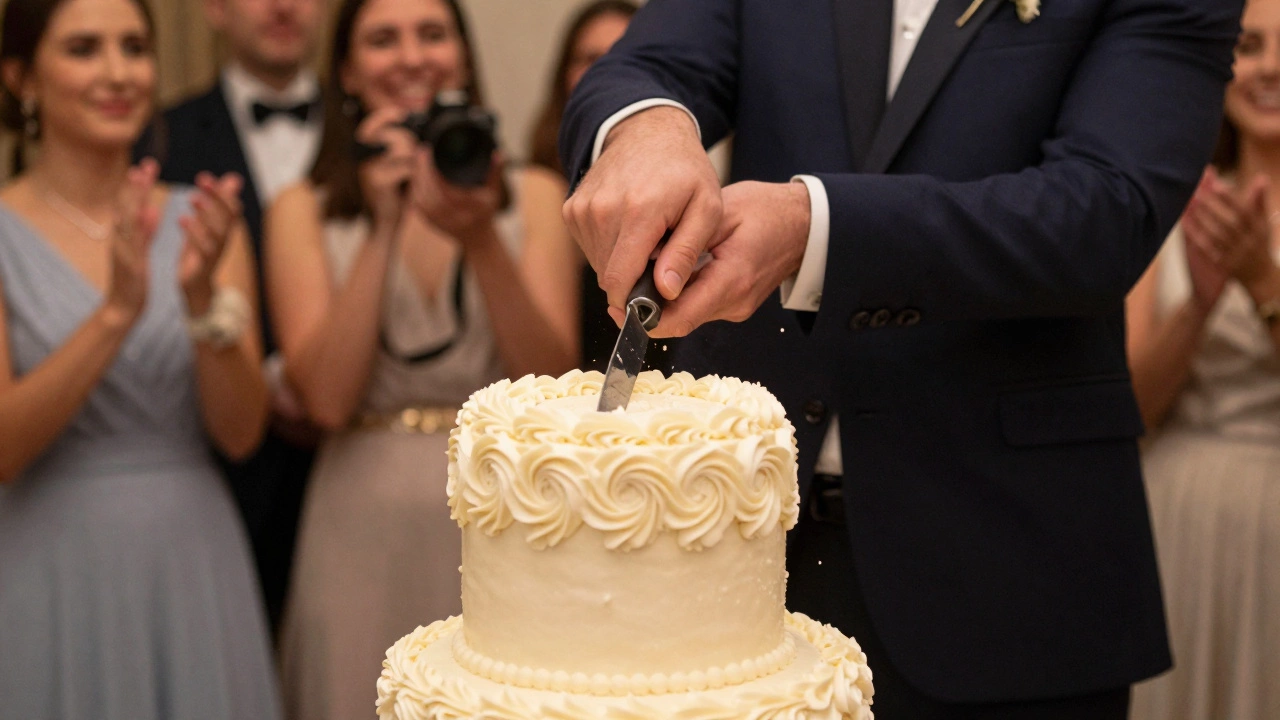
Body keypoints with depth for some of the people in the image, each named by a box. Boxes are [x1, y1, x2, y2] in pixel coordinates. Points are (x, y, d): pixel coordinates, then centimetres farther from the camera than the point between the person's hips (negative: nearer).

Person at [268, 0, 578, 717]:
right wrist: (383, 228, -13)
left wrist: (480, 241, -18)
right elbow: (328, 398, -9)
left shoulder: (531, 201, 5)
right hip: (365, 528, 0)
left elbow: (551, 385, -6)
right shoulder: (305, 211, 3)